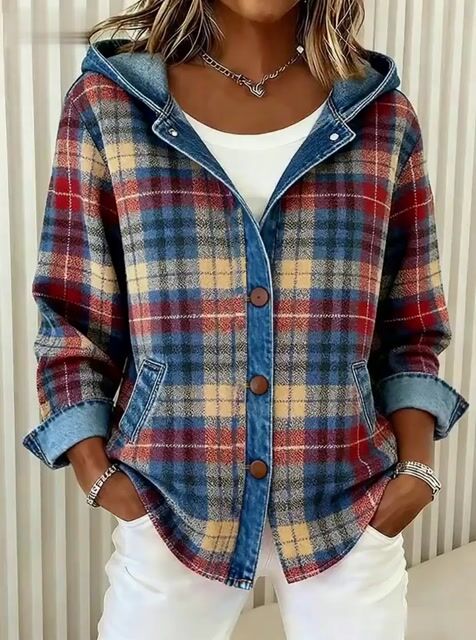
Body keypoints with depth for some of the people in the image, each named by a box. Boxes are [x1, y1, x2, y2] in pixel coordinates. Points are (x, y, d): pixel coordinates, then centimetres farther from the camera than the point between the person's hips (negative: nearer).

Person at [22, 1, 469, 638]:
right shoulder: (107, 103, -2)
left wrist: (416, 465, -4)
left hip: (351, 507, 2)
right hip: (169, 503, -1)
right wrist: (96, 472, -7)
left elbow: (410, 326, 6)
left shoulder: (382, 116, 2)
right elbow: (71, 314, 0)